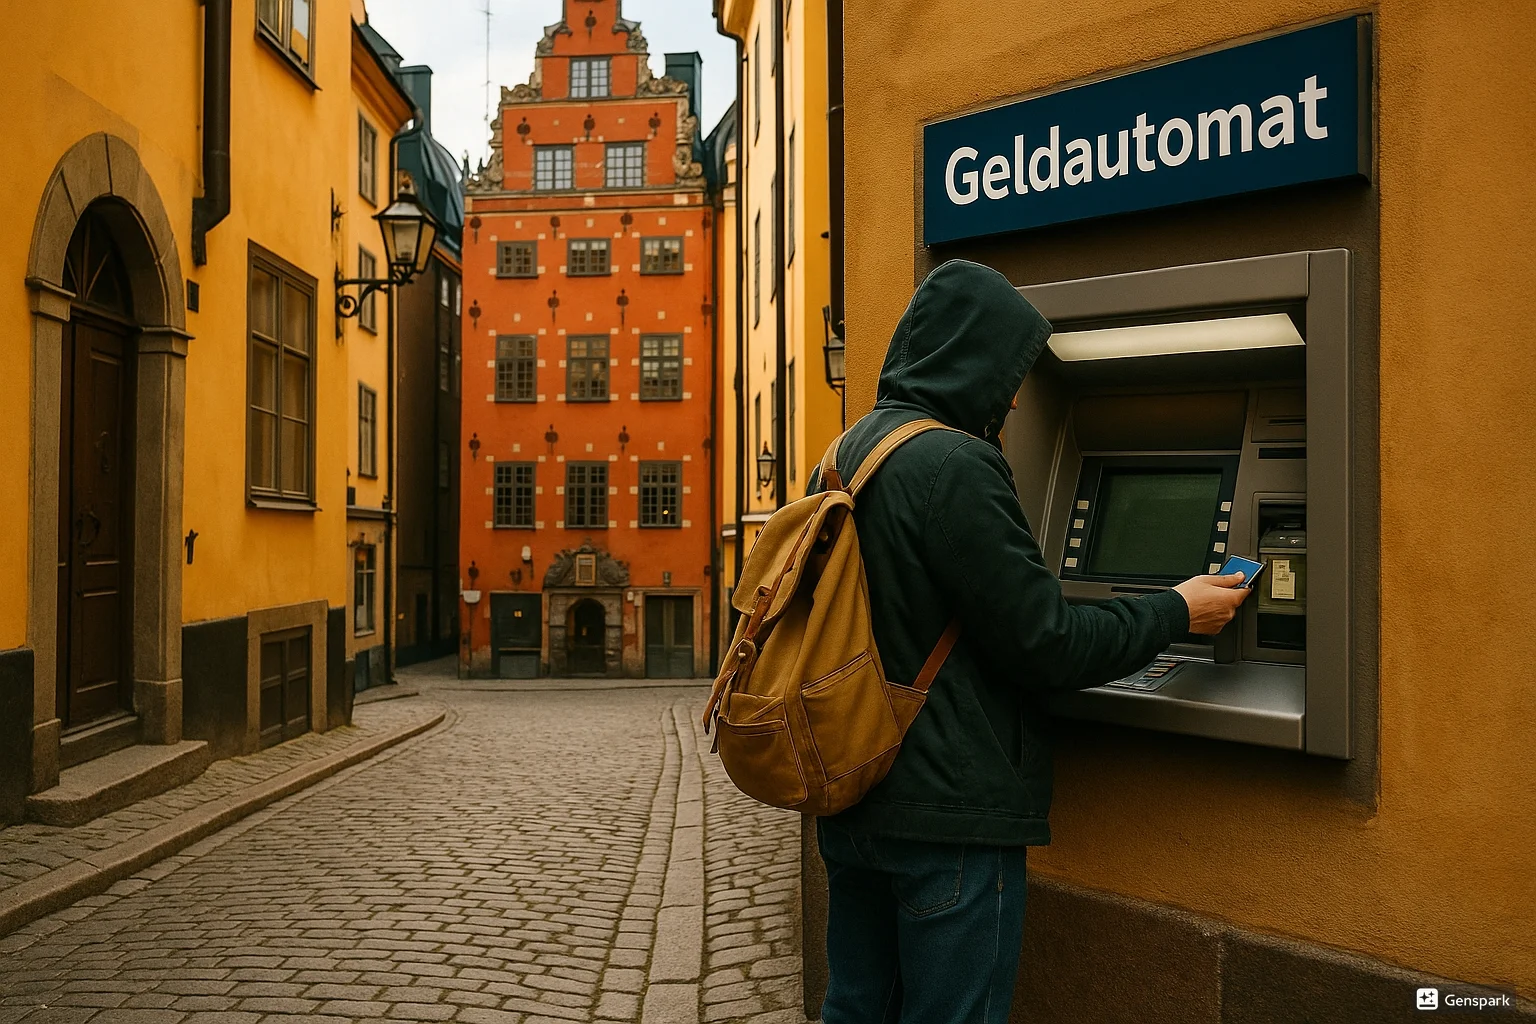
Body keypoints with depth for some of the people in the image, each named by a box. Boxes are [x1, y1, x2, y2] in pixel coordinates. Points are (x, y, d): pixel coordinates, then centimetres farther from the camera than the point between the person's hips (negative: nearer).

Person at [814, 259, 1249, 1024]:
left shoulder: (844, 457, 9)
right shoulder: (953, 465, -20)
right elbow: (1043, 642, -17)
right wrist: (1176, 613, -3)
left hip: (851, 804, 9)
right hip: (947, 814, -9)